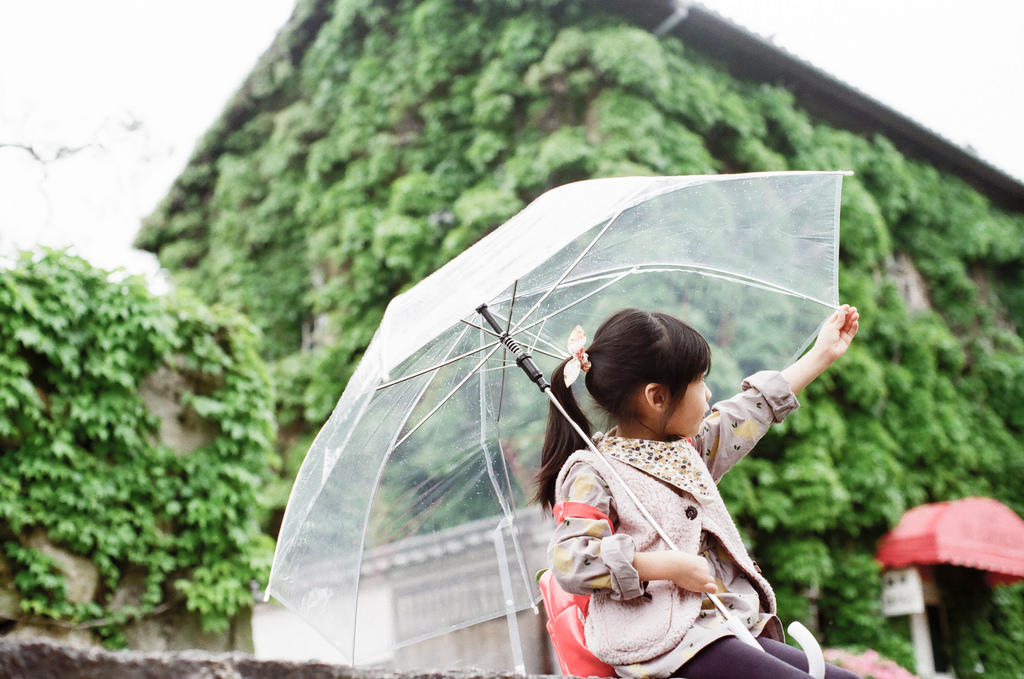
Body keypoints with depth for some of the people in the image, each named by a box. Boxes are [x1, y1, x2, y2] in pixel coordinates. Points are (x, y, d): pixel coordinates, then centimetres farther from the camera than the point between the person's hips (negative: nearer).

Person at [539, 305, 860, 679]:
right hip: (665, 642, -9)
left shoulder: (688, 448, 19)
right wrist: (669, 566, -18)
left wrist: (822, 354, 39)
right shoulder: (593, 473, -7)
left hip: (735, 626, 9)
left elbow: (753, 411, 32)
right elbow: (570, 562, -18)